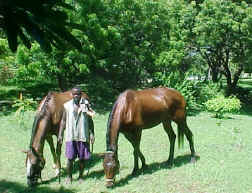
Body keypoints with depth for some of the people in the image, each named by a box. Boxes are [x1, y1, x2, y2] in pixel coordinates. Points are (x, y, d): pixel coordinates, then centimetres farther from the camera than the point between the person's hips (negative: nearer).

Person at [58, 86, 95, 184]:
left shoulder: (86, 104, 1)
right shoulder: (67, 105, 2)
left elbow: (90, 121, 5)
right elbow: (63, 121, 7)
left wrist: (92, 134, -1)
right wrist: (60, 134, 1)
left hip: (83, 136, 0)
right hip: (70, 136, 0)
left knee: (82, 158, 8)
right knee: (70, 158, 1)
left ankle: (81, 176, 26)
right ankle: (69, 176, 19)